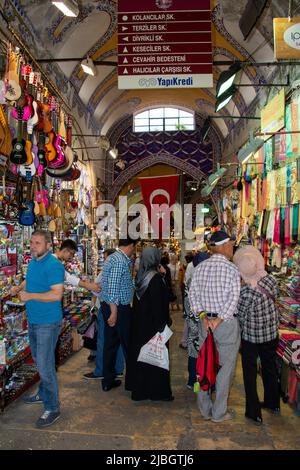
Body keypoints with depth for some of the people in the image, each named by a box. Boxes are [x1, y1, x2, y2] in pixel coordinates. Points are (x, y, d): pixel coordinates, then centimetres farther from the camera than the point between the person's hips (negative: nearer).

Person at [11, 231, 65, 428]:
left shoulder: (53, 265, -20)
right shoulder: (33, 261, 8)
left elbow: (57, 294, -27)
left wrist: (30, 296, -23)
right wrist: (19, 288, 5)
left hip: (48, 323, -9)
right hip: (33, 320, 9)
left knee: (45, 365, -4)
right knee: (39, 360, 22)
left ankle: (53, 408, 9)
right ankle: (43, 394, 41)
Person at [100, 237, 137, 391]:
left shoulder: (114, 257, 13)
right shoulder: (120, 260, -19)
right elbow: (113, 288, -24)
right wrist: (114, 312, -23)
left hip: (109, 306, 10)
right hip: (118, 308, -10)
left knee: (110, 343, 14)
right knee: (128, 344, 6)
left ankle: (108, 381, 23)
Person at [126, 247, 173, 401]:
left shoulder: (140, 276, 2)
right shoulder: (156, 278, -20)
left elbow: (137, 300, 9)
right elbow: (159, 303, -21)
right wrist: (162, 324, -17)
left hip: (139, 322, 8)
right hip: (152, 323, -8)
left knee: (140, 351, 18)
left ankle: (138, 386, 32)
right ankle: (156, 390, 13)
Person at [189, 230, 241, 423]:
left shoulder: (200, 268, 2)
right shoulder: (232, 269, -12)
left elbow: (193, 294, -1)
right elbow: (233, 298, -20)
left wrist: (203, 316, -6)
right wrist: (219, 319, -17)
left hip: (205, 322, 5)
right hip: (228, 323, -5)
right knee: (226, 367, 9)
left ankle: (205, 409, 28)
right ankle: (219, 413, 19)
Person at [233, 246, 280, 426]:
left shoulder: (247, 293, -30)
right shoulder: (272, 281, -15)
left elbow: (239, 315, -18)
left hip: (251, 337, -5)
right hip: (271, 334, 6)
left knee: (250, 374, 12)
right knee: (270, 368, 24)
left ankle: (254, 413, 22)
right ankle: (273, 403, 43)